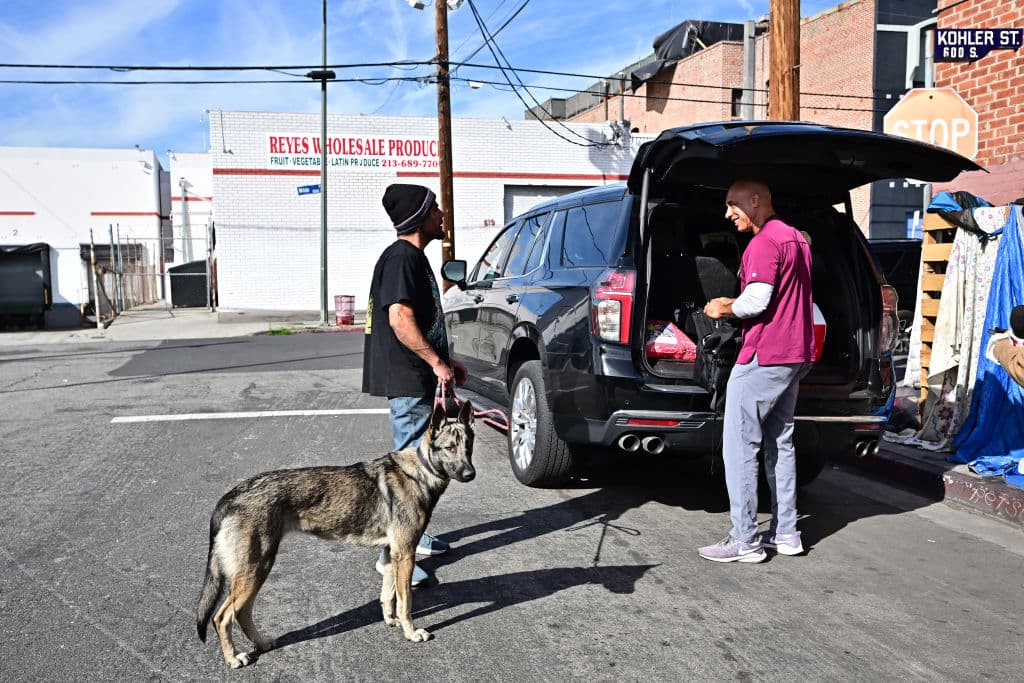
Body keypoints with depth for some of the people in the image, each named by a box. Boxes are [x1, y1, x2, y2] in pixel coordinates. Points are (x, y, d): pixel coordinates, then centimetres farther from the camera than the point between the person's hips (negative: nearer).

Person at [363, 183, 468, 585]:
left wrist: (443, 362, 19)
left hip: (419, 378, 10)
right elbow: (400, 318, -24)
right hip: (408, 380, -10)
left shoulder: (414, 257, 16)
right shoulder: (402, 257, -15)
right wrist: (437, 363, -22)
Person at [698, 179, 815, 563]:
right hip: (795, 357, 10)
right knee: (780, 443, 15)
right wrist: (734, 305, 16)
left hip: (763, 358, -10)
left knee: (739, 446, -4)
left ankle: (745, 541, -1)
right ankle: (786, 533, 20)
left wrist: (724, 309, -4)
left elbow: (756, 301, -22)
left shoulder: (764, 242, -14)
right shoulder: (796, 238, 18)